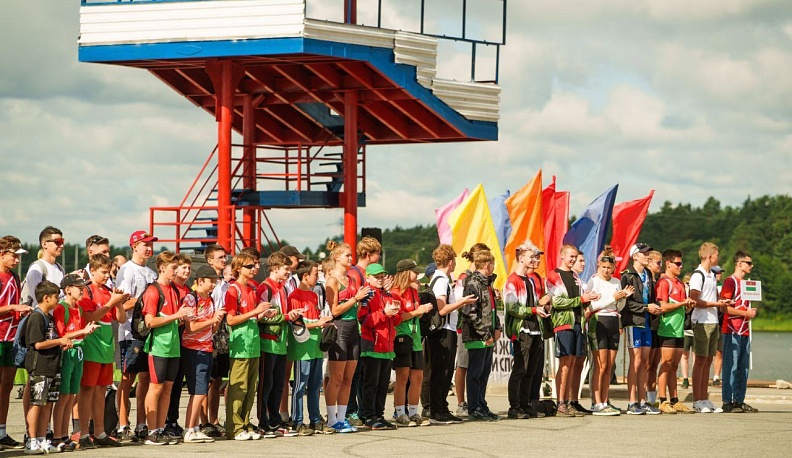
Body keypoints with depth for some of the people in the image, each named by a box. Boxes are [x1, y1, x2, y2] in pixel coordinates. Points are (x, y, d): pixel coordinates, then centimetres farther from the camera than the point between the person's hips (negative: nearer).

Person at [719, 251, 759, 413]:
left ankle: (739, 401, 13)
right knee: (731, 367, -8)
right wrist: (746, 313, -14)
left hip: (744, 331, 9)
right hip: (732, 331, -9)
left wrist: (751, 313, 11)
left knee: (743, 369, 9)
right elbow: (724, 307, -16)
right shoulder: (730, 282, -8)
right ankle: (727, 402, -7)